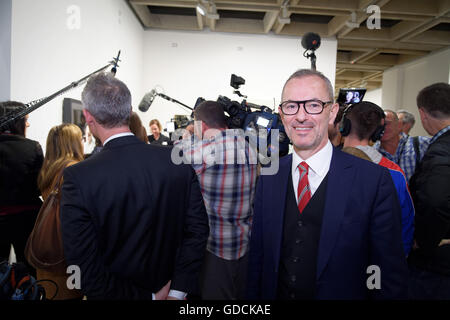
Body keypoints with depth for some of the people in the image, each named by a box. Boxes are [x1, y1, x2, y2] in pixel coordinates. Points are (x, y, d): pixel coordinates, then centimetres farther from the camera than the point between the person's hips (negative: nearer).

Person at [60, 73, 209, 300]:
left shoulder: (78, 178, -25)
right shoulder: (179, 161, -17)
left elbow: (85, 270, -22)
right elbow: (198, 229, -13)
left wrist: (146, 296, -13)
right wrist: (178, 291, -10)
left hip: (115, 293, -2)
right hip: (168, 287, 3)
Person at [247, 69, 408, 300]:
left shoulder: (374, 180, -18)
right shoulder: (268, 178, -6)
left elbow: (391, 278, -13)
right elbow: (257, 256, -1)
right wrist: (253, 296, -2)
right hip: (274, 293, 3)